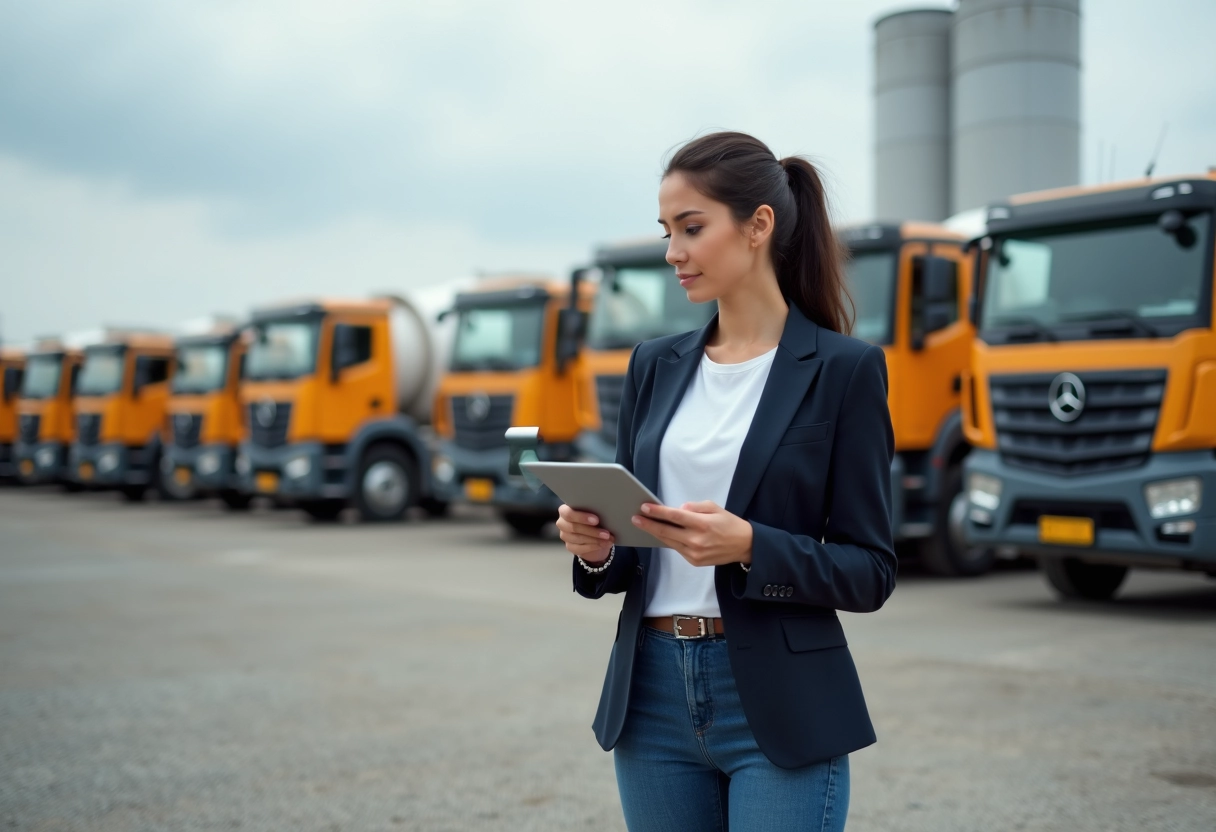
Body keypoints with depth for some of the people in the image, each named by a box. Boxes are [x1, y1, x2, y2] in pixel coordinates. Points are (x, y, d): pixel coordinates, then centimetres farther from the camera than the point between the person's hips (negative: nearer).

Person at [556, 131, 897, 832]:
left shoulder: (843, 368, -6)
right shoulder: (656, 366, 9)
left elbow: (870, 572, -7)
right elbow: (628, 559, 13)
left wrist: (748, 547, -22)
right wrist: (597, 546, -9)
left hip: (780, 709, -5)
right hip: (655, 697, 5)